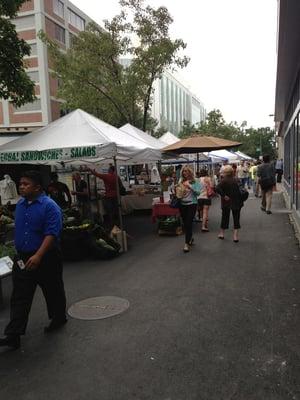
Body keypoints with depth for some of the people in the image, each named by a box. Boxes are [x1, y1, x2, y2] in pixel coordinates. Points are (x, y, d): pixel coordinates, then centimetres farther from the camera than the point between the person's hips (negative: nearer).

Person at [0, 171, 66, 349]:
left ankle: (59, 318, 36)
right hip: (22, 258, 6)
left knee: (53, 291, 14)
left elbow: (51, 234, -23)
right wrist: (20, 253, 18)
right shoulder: (20, 204, 7)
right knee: (19, 297, 4)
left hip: (46, 259, -5)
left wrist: (38, 256, -32)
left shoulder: (49, 206, -16)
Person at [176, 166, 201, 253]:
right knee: (185, 223, 13)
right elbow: (178, 193, 11)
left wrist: (189, 186, -20)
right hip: (182, 204, 4)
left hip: (191, 204, -4)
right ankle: (190, 238, 34)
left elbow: (198, 192, -12)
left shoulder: (195, 182, -4)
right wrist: (177, 189, -10)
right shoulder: (181, 182, 5)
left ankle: (187, 243, -4)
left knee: (189, 223, -8)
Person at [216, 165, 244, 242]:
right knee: (236, 218, 7)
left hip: (227, 202, -2)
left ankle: (222, 233, 27)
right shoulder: (237, 180, 1)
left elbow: (217, 188, -28)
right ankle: (235, 236, 2)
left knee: (225, 217, 14)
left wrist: (224, 195, -20)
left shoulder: (224, 180, -13)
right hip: (237, 203, 2)